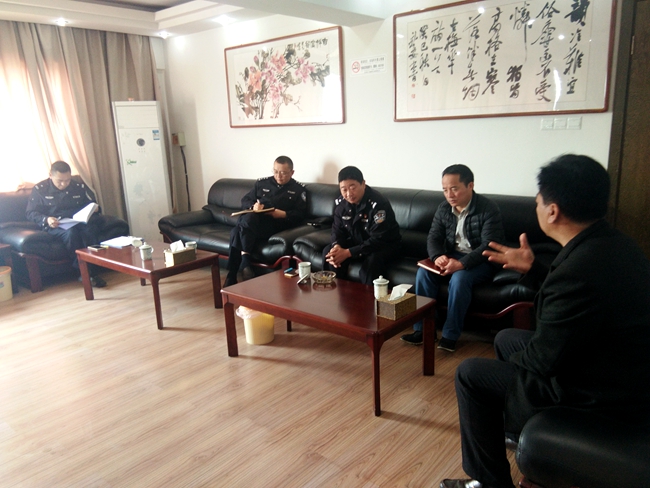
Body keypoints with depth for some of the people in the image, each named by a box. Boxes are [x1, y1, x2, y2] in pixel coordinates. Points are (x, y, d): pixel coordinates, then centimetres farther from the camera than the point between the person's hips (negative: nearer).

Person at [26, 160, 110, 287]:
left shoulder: (79, 187, 12)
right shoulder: (39, 189, 4)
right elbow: (31, 213, 3)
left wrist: (95, 209, -6)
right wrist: (46, 219, -18)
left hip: (79, 222, 2)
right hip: (55, 226, -2)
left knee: (90, 229, -35)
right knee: (71, 233, -38)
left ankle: (92, 271, -33)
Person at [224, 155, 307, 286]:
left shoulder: (298, 189, 13)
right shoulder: (262, 183, 22)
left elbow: (301, 214, 3)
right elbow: (245, 200, 20)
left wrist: (284, 214, -15)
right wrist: (253, 206, -4)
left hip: (276, 224, -3)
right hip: (252, 221, 4)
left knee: (249, 219, -35)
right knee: (236, 232, -32)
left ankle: (245, 261, -29)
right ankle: (231, 278, -26)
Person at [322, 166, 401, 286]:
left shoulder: (378, 204, -29)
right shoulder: (340, 203, -9)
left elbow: (378, 239, -32)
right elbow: (337, 229, 2)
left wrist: (348, 253, -35)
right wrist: (337, 246, -23)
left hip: (386, 243, -6)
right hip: (357, 241, 6)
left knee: (372, 260, -36)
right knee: (329, 252, -11)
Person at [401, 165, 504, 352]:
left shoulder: (488, 209, -18)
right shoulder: (443, 208, 0)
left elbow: (489, 245, -25)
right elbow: (433, 237, -1)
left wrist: (461, 264, -38)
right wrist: (437, 257, -25)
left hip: (481, 260, -5)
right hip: (451, 256, 6)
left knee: (459, 278, -34)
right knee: (423, 272, -19)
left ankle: (450, 335, -21)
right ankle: (422, 328, -12)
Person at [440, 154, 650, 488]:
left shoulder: (581, 267, -33)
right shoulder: (613, 244, -3)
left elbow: (544, 360, -24)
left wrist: (515, 358, -4)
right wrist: (533, 269, 7)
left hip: (601, 403, -9)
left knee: (470, 374, -2)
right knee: (506, 338, 22)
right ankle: (517, 427, 42)